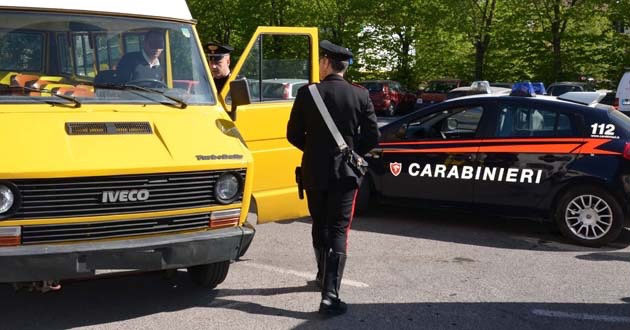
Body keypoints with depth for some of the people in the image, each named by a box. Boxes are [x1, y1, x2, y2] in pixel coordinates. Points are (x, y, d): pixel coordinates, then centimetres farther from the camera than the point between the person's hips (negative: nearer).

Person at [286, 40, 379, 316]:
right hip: (346, 172, -1)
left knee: (320, 225, 21)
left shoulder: (307, 94, -7)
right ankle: (329, 295, -7)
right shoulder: (360, 95, -6)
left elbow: (293, 135, -1)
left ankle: (323, 276, 38)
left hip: (314, 172, 1)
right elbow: (372, 137, -4)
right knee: (338, 231, 1)